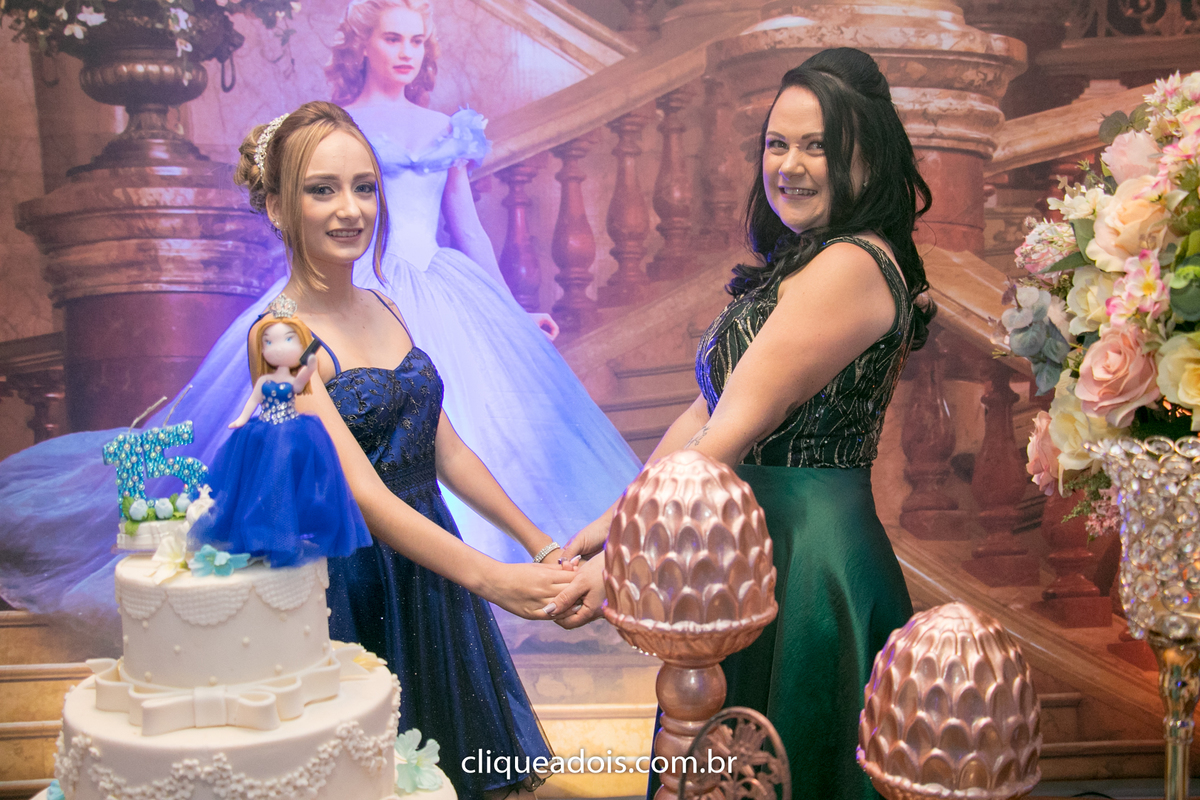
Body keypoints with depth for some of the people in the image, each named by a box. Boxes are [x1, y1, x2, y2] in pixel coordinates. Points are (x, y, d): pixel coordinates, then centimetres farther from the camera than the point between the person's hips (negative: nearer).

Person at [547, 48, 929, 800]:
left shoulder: (852, 265, -17)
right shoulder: (795, 265, 14)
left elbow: (738, 430, -21)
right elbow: (707, 411, 12)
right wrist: (615, 520, 7)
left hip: (803, 552, -9)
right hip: (751, 542, 9)